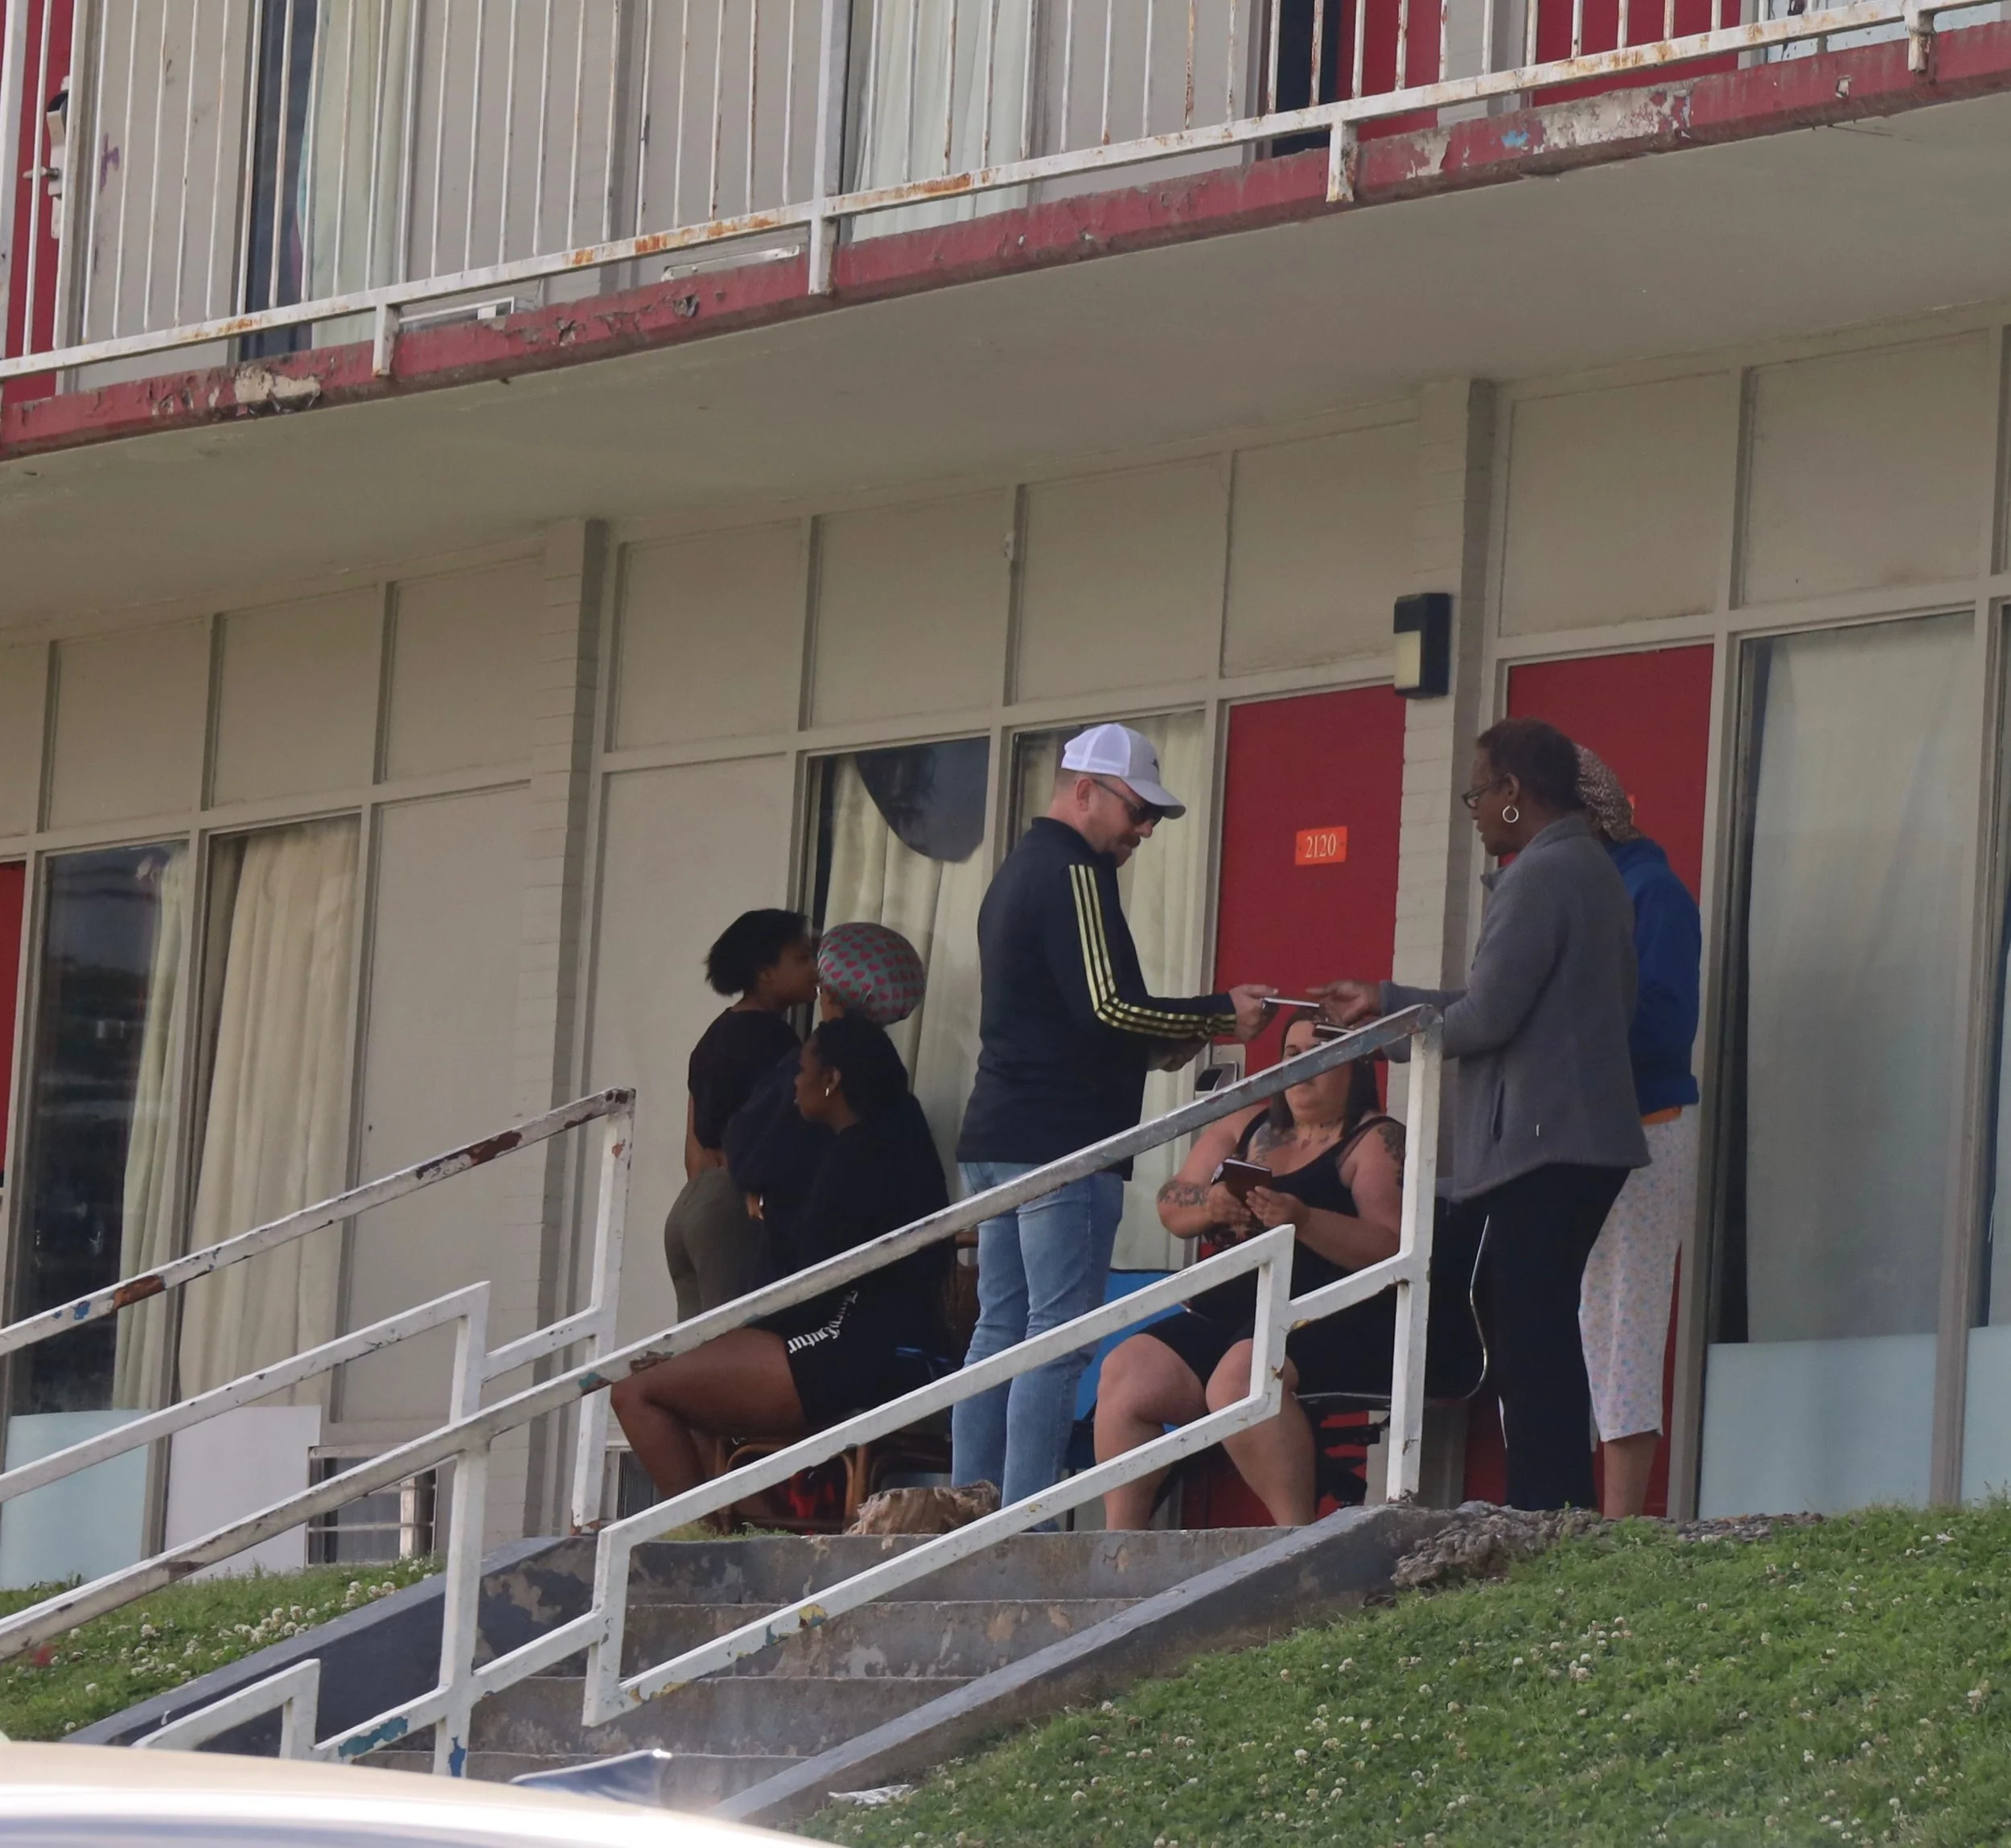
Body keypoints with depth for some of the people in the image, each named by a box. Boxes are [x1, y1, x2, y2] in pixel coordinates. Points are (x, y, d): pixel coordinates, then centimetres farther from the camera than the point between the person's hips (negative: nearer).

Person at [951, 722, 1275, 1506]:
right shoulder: (1074, 874, -11)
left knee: (999, 1331, 9)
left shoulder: (1017, 872, 21)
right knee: (1057, 1339, -9)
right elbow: (1108, 1006, -19)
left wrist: (1169, 1040, 17)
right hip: (1063, 1140, -10)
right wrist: (1220, 1016, -9)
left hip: (996, 1139, 10)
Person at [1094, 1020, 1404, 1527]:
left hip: (1334, 1324, -7)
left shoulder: (1375, 1142, 1)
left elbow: (1394, 1249, -12)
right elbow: (1171, 1207, 17)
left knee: (1239, 1376, -36)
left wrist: (1303, 1220, -26)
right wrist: (1210, 1205, -7)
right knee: (1125, 1372, -15)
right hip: (1228, 1311, 7)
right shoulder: (1247, 1126, 20)